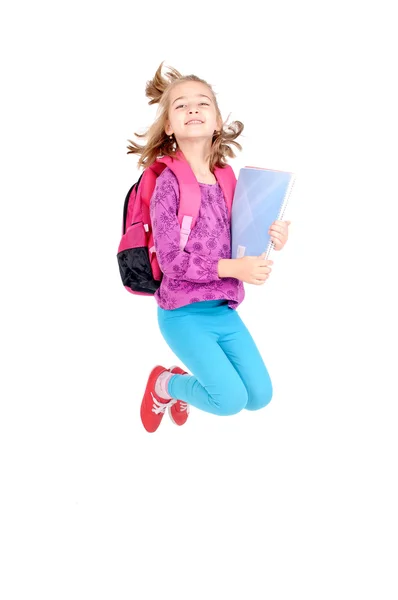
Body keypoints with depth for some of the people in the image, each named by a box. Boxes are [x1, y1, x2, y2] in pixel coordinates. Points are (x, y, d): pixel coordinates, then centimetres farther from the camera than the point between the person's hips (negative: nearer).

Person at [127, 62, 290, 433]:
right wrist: (233, 268, -24)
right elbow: (171, 260, -19)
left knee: (260, 396, 5)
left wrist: (268, 240, -9)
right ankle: (164, 384, 15)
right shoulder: (168, 182, -14)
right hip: (183, 313, -6)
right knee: (231, 399, -14)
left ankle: (186, 382, 31)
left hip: (224, 309, 6)